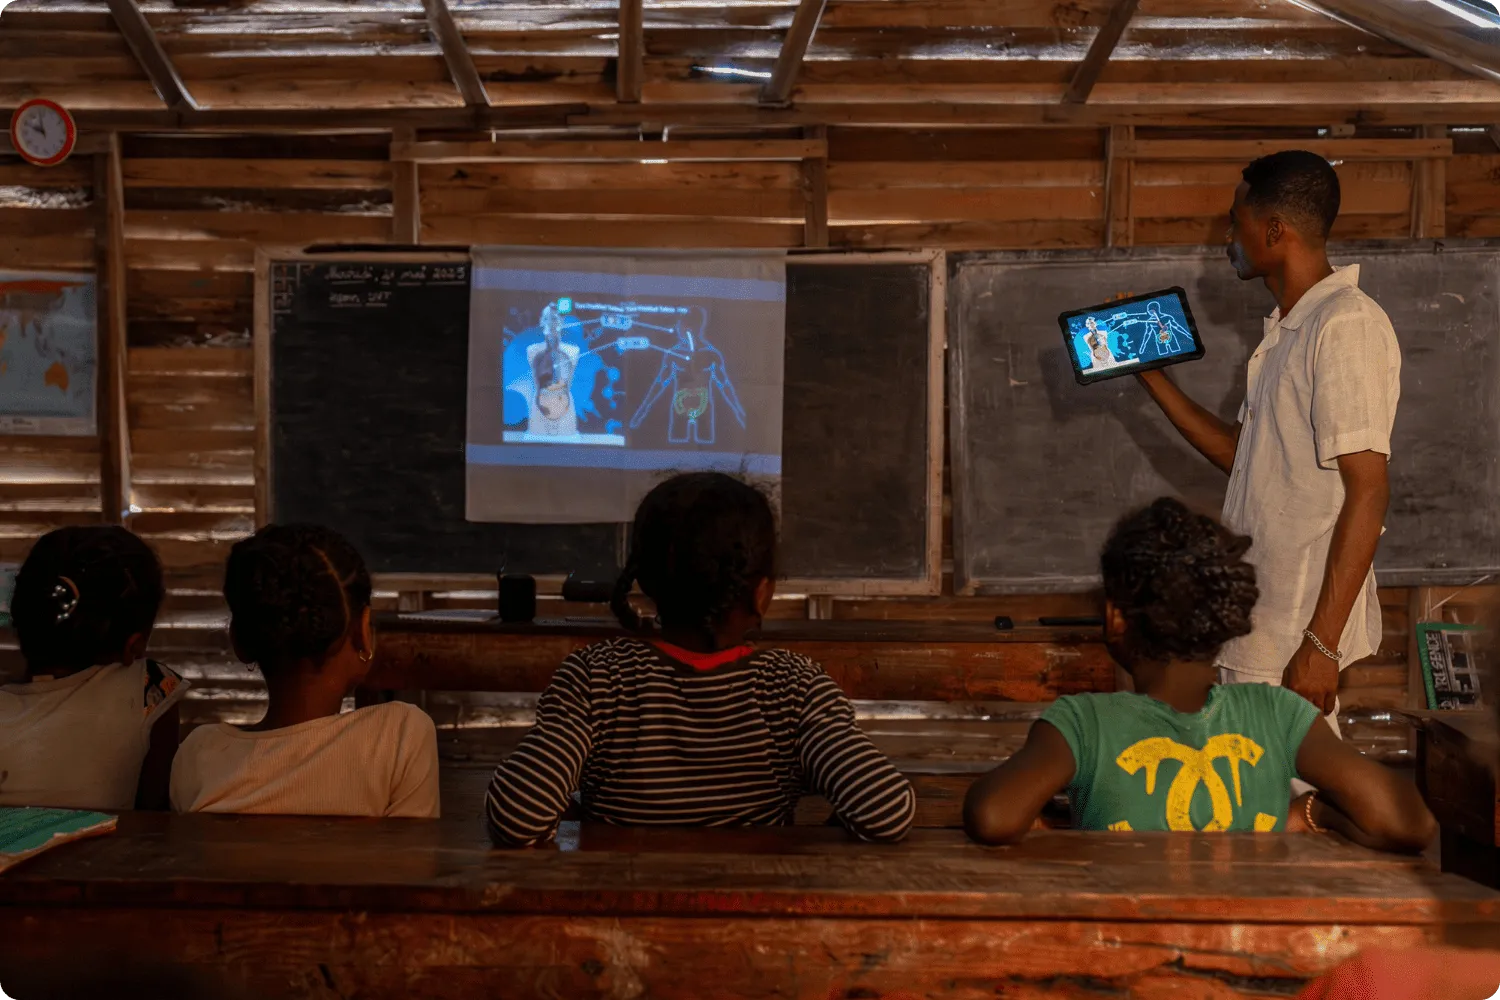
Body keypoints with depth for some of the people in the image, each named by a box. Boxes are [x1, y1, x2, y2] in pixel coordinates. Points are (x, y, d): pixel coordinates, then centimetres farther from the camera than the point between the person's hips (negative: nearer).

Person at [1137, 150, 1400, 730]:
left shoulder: (1346, 324, -15)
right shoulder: (1288, 331, 15)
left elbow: (1368, 492, -20)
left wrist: (1320, 644, -22)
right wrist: (1150, 374, 17)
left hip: (1299, 629, -9)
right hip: (1257, 618, 9)